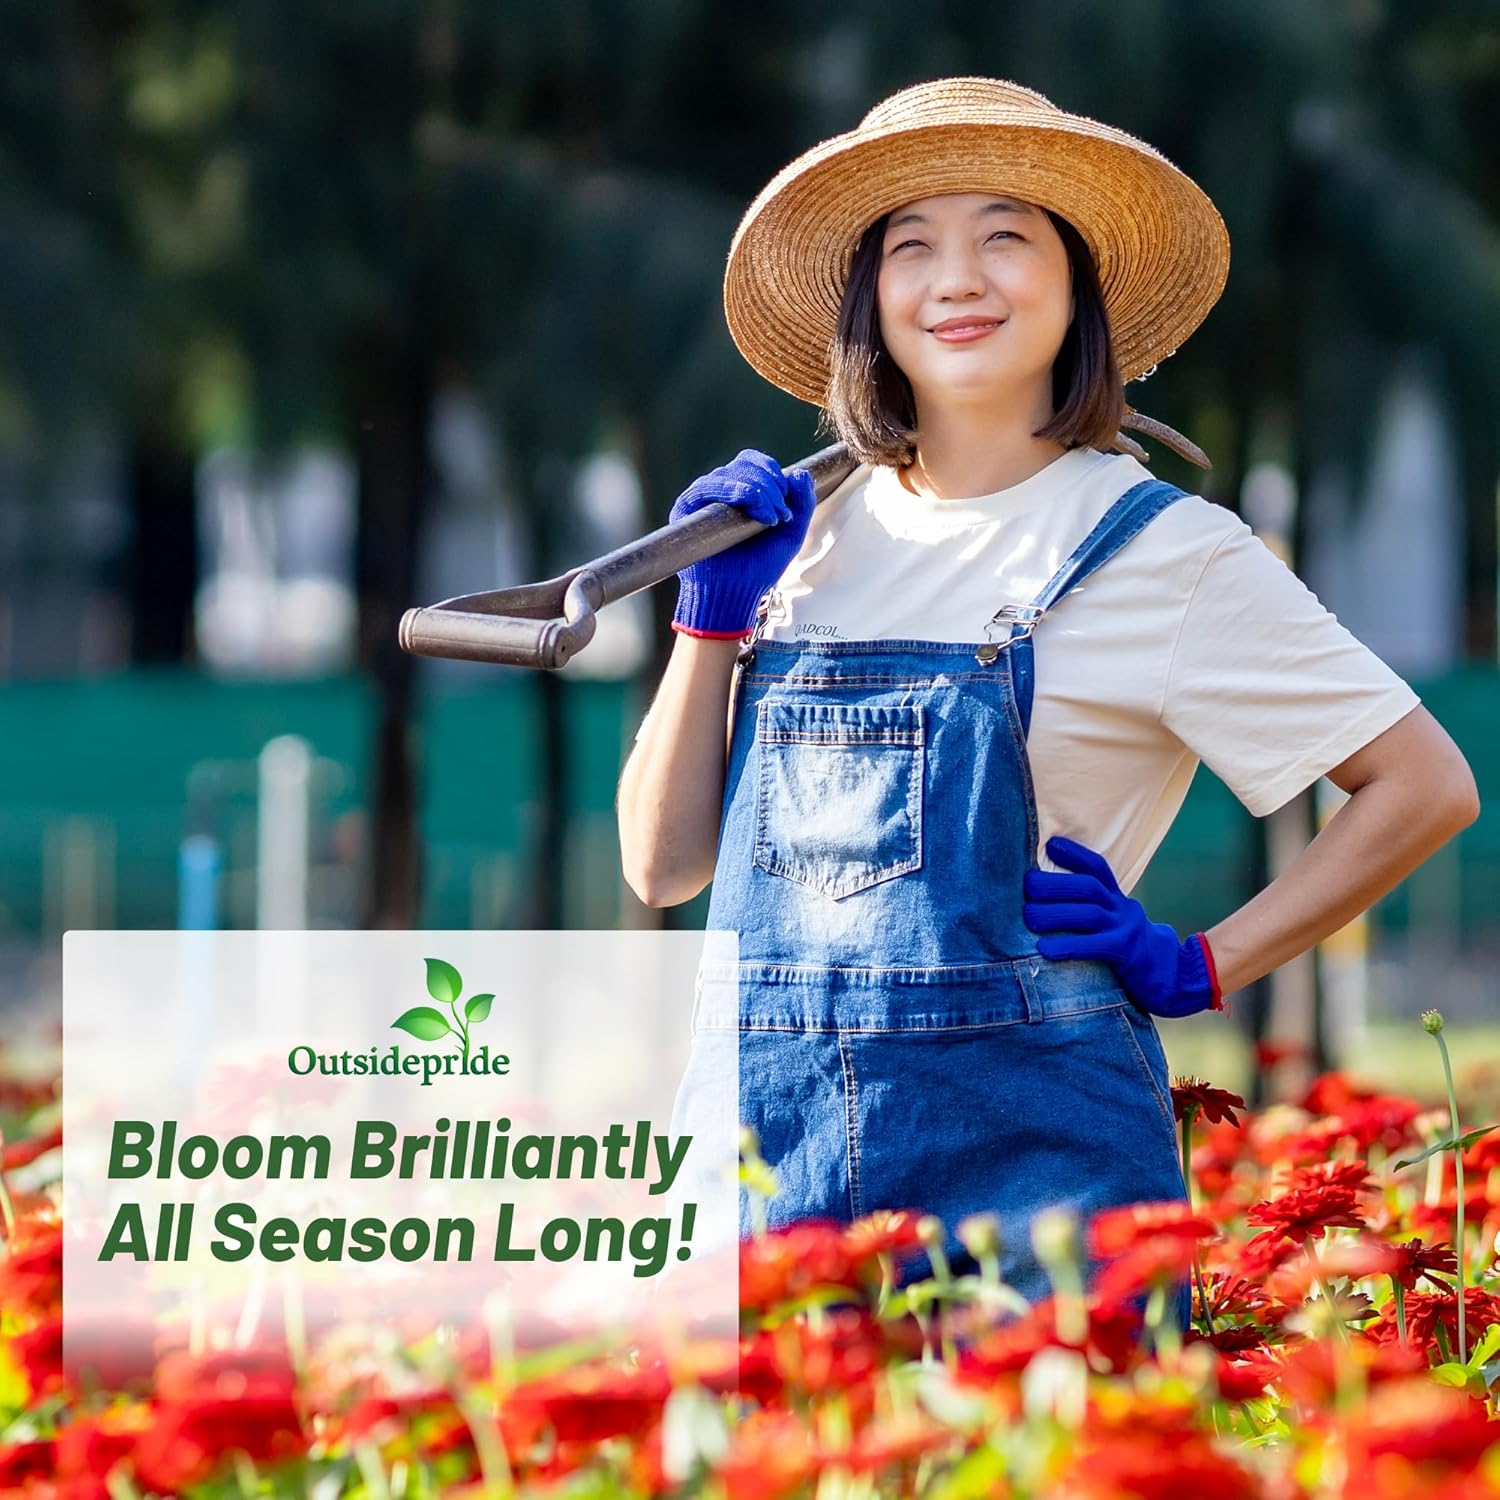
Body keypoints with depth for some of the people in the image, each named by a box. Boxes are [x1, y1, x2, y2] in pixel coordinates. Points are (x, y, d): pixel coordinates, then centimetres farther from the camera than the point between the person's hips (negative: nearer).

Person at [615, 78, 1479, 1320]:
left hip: (1026, 1140, -4)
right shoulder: (811, 543, 11)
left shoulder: (1160, 550, -1)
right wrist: (713, 613, 2)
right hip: (765, 1136, 4)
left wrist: (1199, 969, -2)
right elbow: (665, 866, 12)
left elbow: (1428, 786, 3)